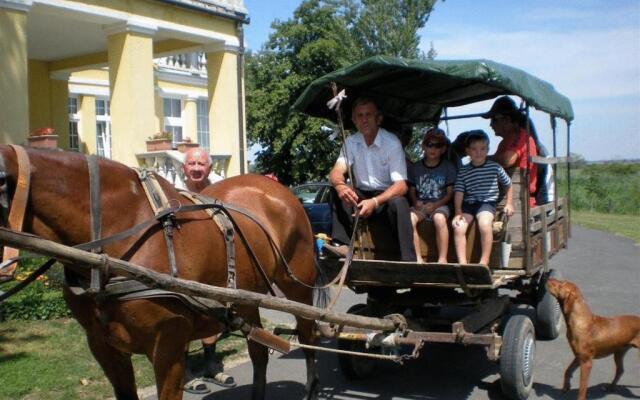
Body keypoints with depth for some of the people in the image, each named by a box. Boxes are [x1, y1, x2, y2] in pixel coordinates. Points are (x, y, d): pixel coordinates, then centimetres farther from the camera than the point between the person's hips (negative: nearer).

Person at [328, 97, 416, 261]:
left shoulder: (392, 142, -15)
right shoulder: (351, 142, -2)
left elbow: (401, 186, -23)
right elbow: (336, 172, -13)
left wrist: (375, 202, -40)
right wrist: (340, 185, -39)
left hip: (386, 196, -4)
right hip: (361, 196, 4)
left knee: (399, 203, -36)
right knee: (337, 191, -22)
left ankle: (408, 259, -33)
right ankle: (341, 245, -29)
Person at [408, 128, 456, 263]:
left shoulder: (448, 167, 6)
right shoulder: (415, 167, 11)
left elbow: (450, 193, 3)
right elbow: (412, 191, 12)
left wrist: (435, 205, -13)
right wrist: (416, 202, -10)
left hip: (439, 205, -2)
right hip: (420, 205, 2)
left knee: (439, 219, -37)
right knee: (409, 219, -31)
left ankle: (443, 259, -28)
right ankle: (417, 259, -24)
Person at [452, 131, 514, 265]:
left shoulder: (495, 167, 5)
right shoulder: (463, 171, 7)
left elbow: (508, 185, 18)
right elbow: (459, 193, 0)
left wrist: (508, 204, 11)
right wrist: (458, 213, -11)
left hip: (487, 202, -2)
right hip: (468, 204, 2)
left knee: (485, 224, -32)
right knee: (458, 227, -22)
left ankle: (484, 262, -19)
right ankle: (462, 264, -18)